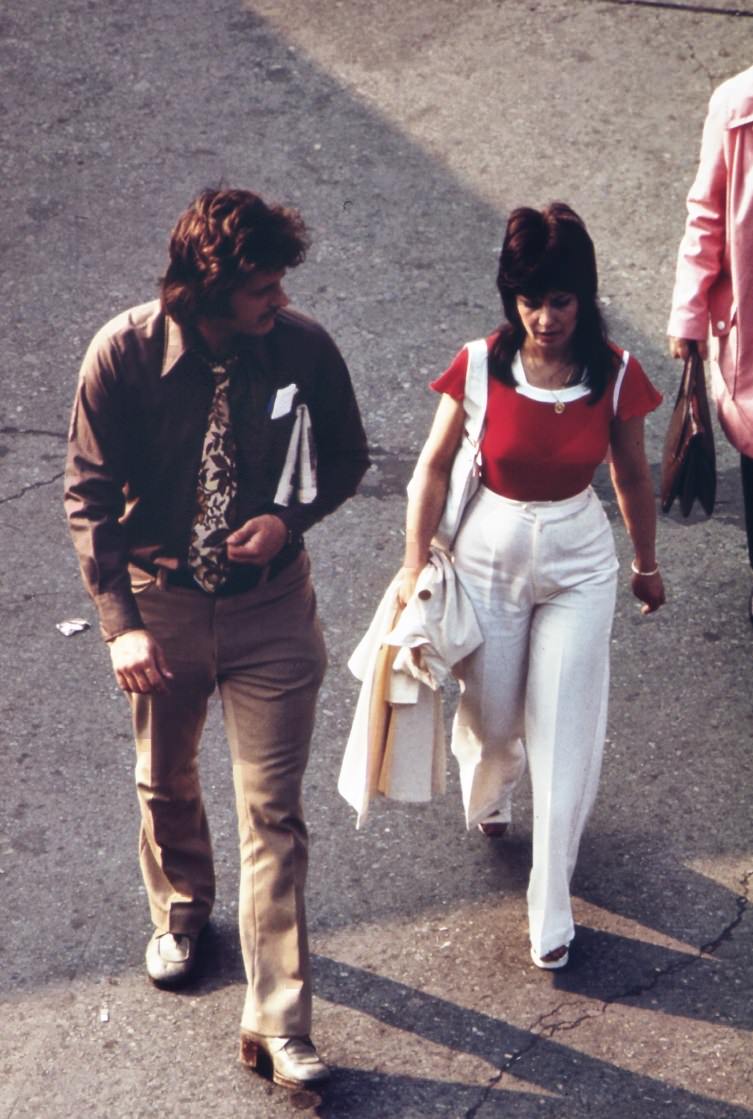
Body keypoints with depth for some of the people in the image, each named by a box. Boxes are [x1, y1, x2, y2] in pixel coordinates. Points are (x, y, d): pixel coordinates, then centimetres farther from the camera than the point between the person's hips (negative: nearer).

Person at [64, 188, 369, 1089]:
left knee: (272, 813, -1)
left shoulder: (303, 347, -16)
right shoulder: (123, 355, -19)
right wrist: (119, 622, -18)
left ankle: (277, 1026, 7)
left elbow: (345, 458, 2)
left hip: (270, 607, 0)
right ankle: (180, 911, 54)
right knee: (165, 784, 22)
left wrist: (289, 518, -17)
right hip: (161, 603, 1)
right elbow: (90, 495, -11)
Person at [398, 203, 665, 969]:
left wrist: (647, 563, 13)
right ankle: (485, 795, 54)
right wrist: (414, 566, -7)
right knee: (491, 713, 16)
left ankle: (551, 910, 14)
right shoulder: (481, 367, -16)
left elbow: (631, 476, 1)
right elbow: (433, 468, -6)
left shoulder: (615, 375, -14)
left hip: (579, 563, 0)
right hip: (490, 554, 0)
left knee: (564, 732, 2)